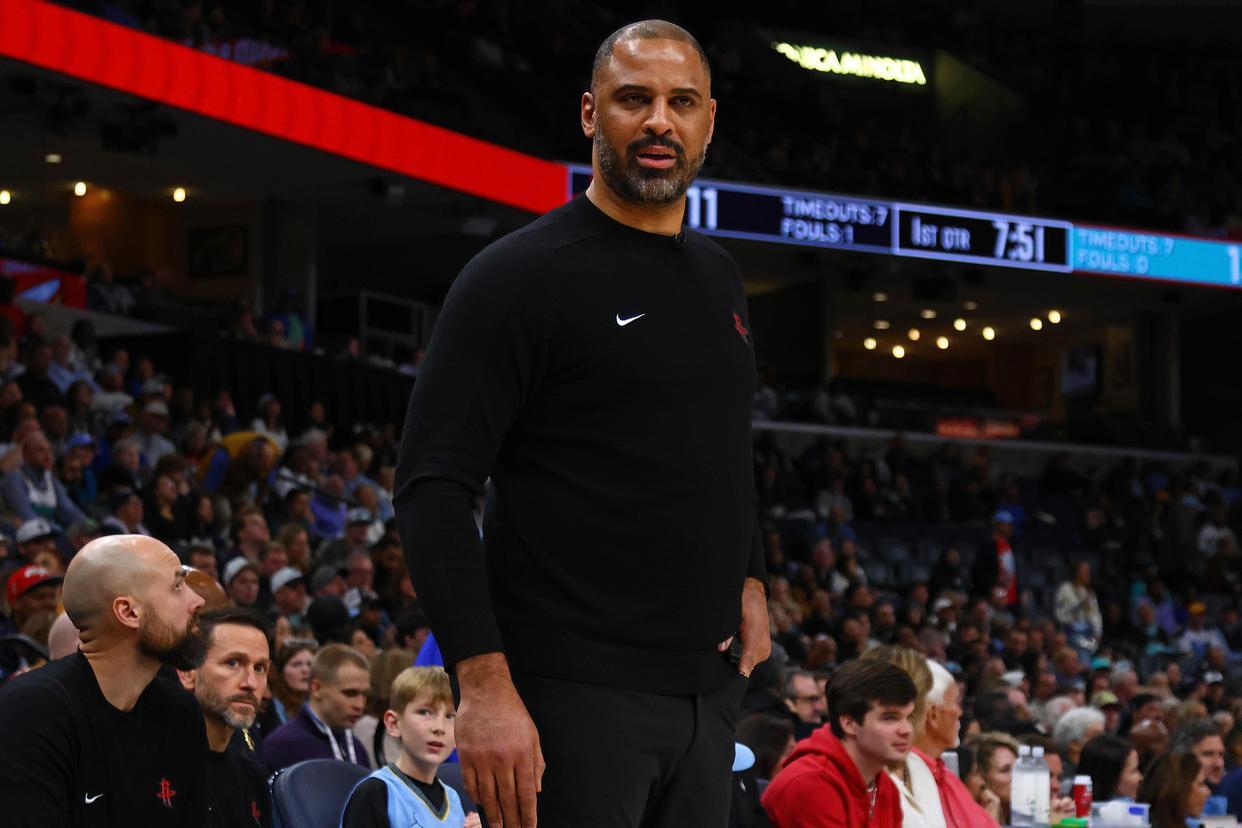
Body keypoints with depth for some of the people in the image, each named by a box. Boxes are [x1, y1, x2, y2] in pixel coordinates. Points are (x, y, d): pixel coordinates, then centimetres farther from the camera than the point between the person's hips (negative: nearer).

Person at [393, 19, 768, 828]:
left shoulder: (719, 280, 16)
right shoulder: (520, 275, -7)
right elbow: (433, 488, -13)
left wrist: (750, 580, 15)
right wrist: (485, 684, -22)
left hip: (709, 690, 7)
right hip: (575, 693, -7)